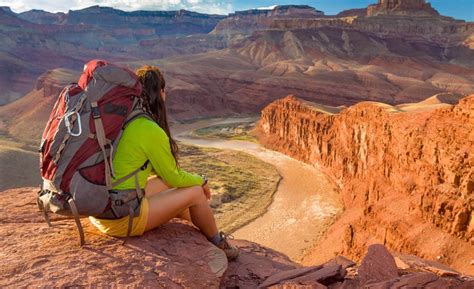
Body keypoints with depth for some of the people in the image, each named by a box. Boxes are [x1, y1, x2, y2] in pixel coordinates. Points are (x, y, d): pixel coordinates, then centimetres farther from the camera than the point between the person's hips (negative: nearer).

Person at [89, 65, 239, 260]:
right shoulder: (151, 130, -20)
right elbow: (173, 176, -7)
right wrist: (201, 182, 13)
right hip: (121, 218, -8)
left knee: (164, 184, 22)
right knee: (195, 193, 1)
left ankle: (202, 227, 40)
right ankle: (217, 244, 26)